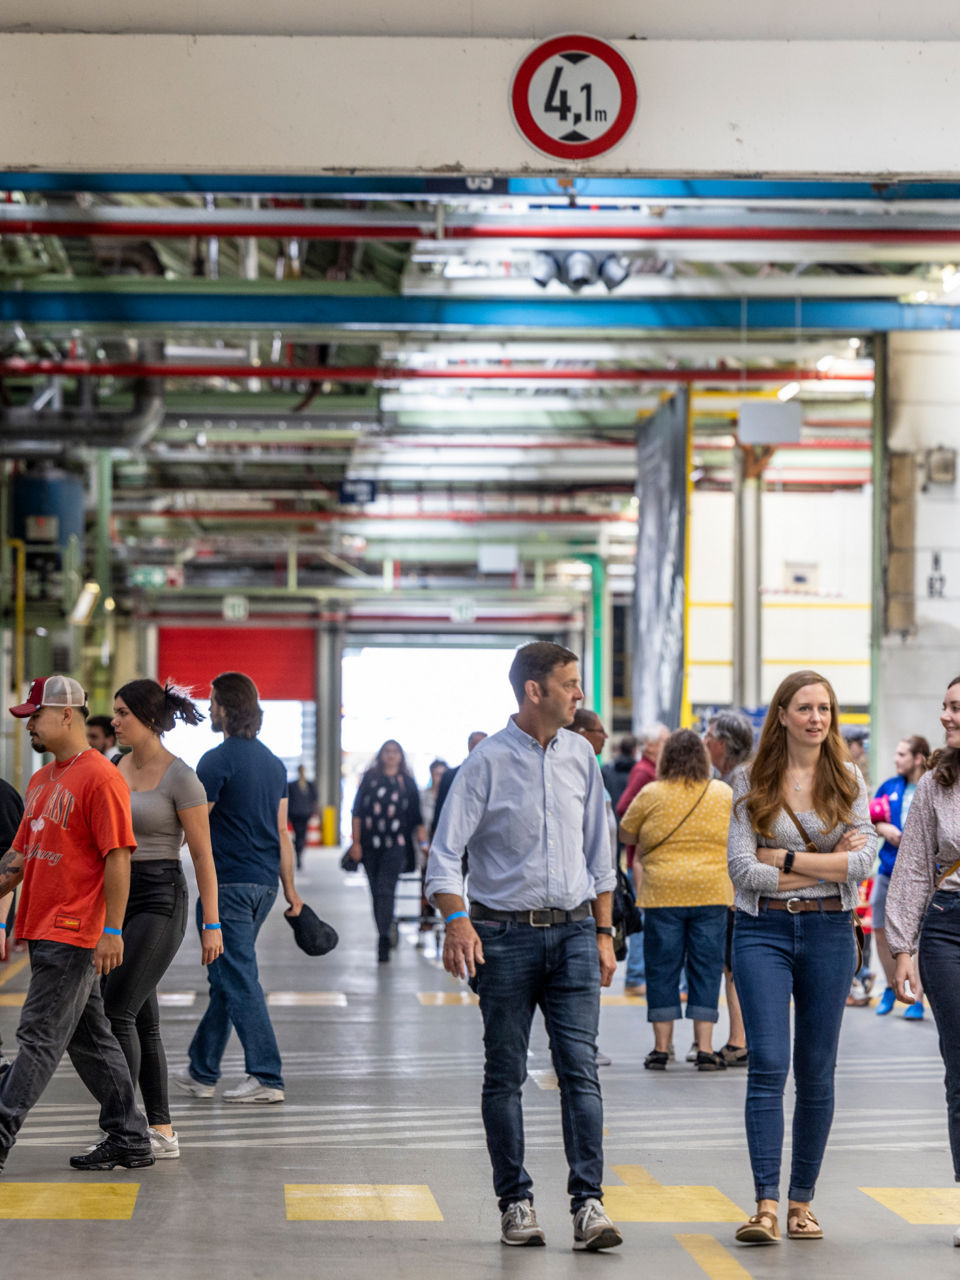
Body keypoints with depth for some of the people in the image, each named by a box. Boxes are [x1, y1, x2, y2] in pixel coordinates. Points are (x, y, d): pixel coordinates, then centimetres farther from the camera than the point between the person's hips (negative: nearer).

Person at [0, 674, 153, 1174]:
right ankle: (129, 1141, 17)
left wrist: (112, 930, -19)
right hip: (43, 928, 9)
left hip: (72, 933, -9)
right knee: (90, 1040, 12)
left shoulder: (100, 778, -12)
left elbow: (118, 857, -16)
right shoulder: (41, 780, 17)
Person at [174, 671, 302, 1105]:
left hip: (228, 884, -8)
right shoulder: (274, 763, 12)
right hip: (264, 885, 8)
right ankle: (202, 1071, 24)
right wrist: (290, 890, 14)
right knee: (225, 977, 16)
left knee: (238, 980, -5)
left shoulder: (218, 760, -12)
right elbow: (282, 832, 12)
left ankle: (267, 1077, -9)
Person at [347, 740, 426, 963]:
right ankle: (385, 934, 19)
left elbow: (416, 818, 10)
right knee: (376, 892, 6)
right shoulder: (370, 778, 8)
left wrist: (423, 842, 0)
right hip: (370, 844, 2)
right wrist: (356, 842, 1)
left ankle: (384, 939, -22)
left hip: (396, 844, -2)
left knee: (386, 890, -15)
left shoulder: (407, 783, 8)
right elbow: (358, 812, 7)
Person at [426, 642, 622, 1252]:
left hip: (573, 931, 3)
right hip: (506, 933, -3)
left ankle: (589, 1203, -8)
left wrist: (603, 932, 13)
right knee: (506, 1074, 4)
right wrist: (457, 921, -23)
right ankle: (516, 1202, 12)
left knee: (580, 1066, -6)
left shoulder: (580, 755, 9)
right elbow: (446, 851, -8)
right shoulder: (488, 762, -5)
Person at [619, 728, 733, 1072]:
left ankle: (661, 1047, 8)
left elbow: (625, 834, 8)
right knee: (706, 969, 5)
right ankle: (704, 1048, 2)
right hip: (711, 892, 1)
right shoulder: (724, 794, 4)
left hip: (662, 892, -1)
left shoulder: (651, 795, -2)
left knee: (662, 969, 6)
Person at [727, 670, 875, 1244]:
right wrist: (828, 863, -7)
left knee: (817, 1071, 6)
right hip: (764, 930, -2)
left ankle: (802, 1201, 15)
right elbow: (742, 867, -7)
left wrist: (786, 860, -11)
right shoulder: (751, 781, 1)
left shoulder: (848, 779, 5)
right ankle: (767, 1205, -13)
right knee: (768, 1065, -11)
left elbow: (863, 861, -6)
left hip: (830, 932, 2)